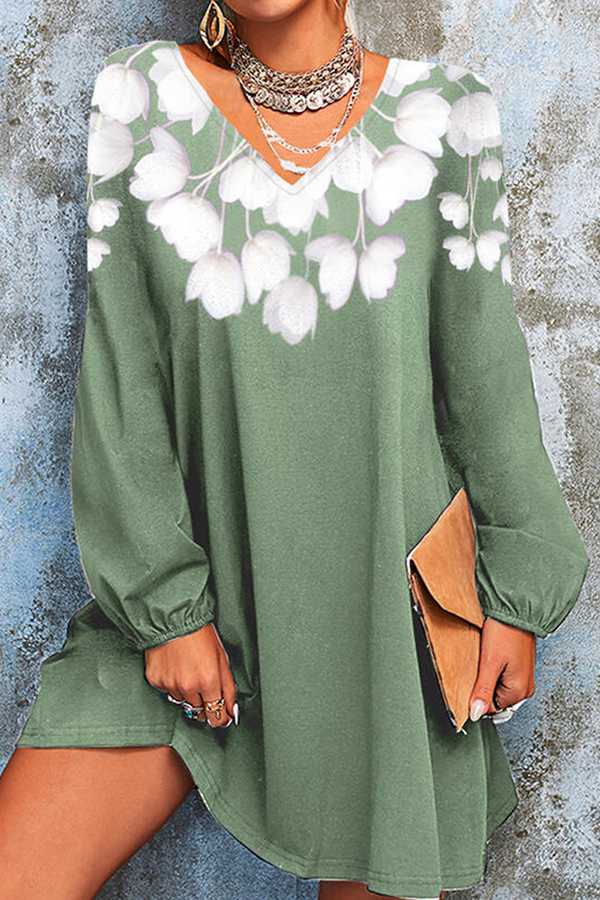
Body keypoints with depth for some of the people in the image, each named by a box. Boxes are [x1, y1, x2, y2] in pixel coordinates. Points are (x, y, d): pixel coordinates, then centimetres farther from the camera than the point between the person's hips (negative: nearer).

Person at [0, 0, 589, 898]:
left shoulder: (444, 110, 1)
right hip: (197, 599, 0)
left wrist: (518, 593, 2)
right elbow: (119, 377, -4)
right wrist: (166, 604, -7)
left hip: (391, 597, 1)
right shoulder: (139, 96, 0)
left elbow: (487, 370, 3)